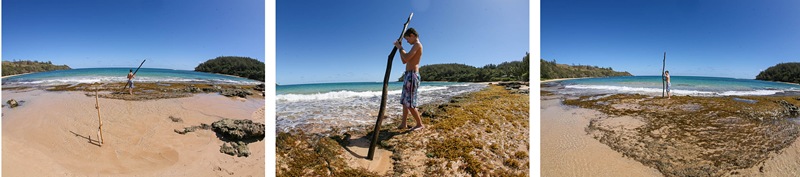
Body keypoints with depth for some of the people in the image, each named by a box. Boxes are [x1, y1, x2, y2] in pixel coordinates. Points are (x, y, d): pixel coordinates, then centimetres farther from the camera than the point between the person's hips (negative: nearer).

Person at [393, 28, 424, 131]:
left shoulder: (417, 44, -8)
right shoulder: (415, 46, 22)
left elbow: (407, 58, -21)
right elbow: (404, 61, 26)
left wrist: (400, 48, -6)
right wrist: (400, 48, 19)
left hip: (412, 75, -10)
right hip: (408, 75, 10)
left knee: (410, 103, -10)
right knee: (405, 101, 12)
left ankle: (420, 124, 0)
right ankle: (403, 124, 17)